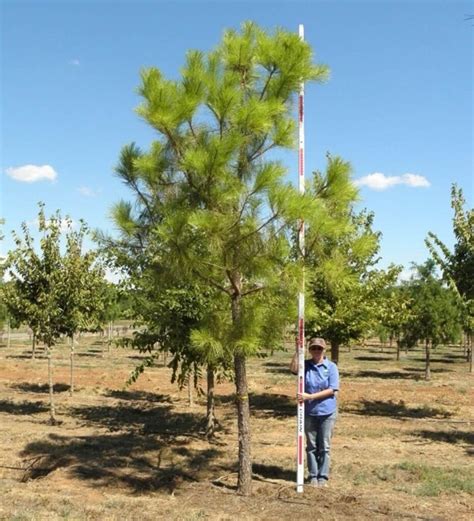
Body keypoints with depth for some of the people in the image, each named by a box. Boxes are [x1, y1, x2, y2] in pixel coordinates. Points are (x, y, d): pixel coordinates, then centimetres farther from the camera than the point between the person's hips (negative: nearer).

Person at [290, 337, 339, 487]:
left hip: (327, 412, -2)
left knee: (324, 446, 7)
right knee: (311, 446, 10)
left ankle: (323, 476, 17)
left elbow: (332, 390, -12)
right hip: (309, 412, 2)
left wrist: (310, 396, -17)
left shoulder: (331, 367, -6)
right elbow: (293, 369, -21)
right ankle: (313, 476, 20)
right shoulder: (305, 365, 0)